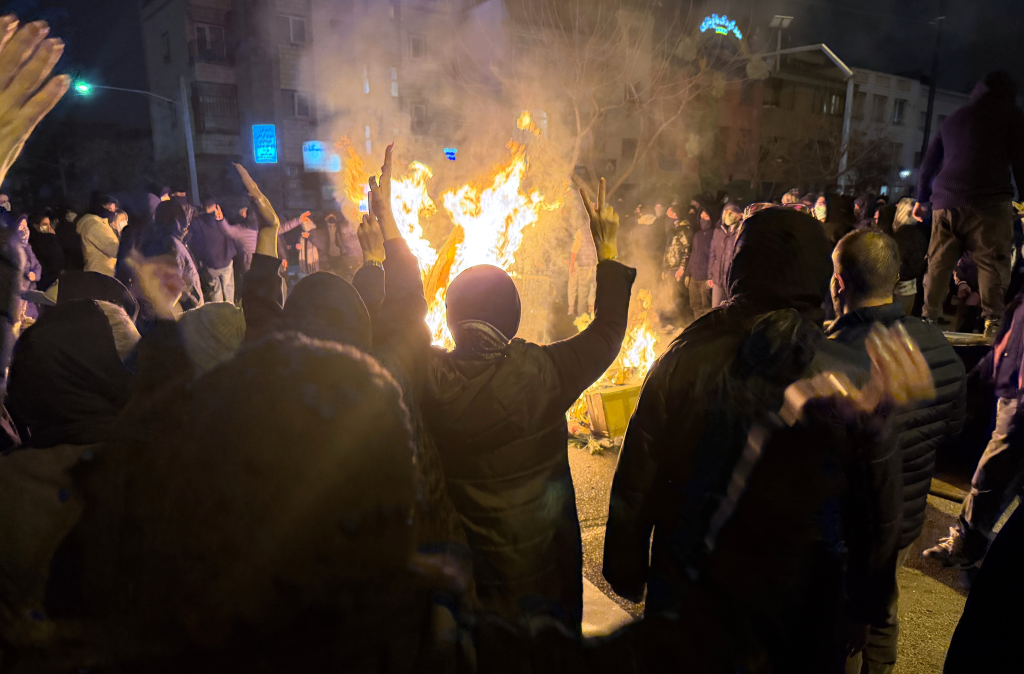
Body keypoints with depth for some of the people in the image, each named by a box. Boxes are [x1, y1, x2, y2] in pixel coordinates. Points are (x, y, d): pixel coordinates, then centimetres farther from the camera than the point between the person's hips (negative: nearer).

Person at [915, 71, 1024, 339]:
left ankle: (929, 319, 5)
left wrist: (921, 199, 35)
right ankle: (992, 323, -10)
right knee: (992, 265, -3)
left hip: (945, 201, 4)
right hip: (988, 201, -4)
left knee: (938, 264, 7)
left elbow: (928, 164, 26)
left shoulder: (953, 118, 24)